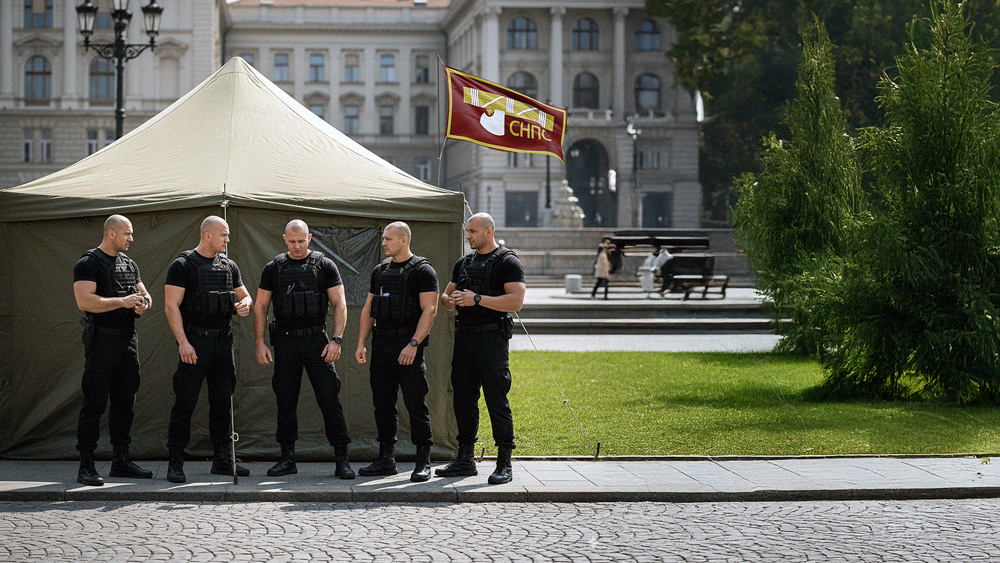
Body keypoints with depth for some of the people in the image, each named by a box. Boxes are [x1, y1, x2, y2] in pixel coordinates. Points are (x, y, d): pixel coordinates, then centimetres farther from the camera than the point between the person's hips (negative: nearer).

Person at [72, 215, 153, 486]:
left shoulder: (129, 264, 17)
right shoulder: (88, 263, -7)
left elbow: (144, 294, 23)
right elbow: (85, 301, -19)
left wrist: (144, 302, -2)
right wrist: (123, 302, -19)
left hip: (128, 339, 8)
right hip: (102, 339, -7)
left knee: (124, 401, 11)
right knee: (95, 401, -7)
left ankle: (121, 460, 19)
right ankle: (86, 466, -5)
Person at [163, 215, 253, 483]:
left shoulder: (229, 266, 14)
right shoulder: (182, 265, -5)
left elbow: (244, 295, 24)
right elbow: (171, 305, -9)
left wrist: (245, 304, -1)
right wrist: (183, 341, -17)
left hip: (224, 341, 6)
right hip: (195, 343, -6)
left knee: (223, 402, 10)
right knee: (185, 402, -6)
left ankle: (223, 460, 18)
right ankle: (176, 463, -1)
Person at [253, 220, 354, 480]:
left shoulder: (325, 266, 3)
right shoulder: (273, 268, 8)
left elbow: (339, 304, 1)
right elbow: (260, 307, 10)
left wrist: (336, 340, -9)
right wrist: (260, 343, 1)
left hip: (316, 340, -2)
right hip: (285, 342, 2)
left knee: (329, 400, -6)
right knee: (285, 401, 6)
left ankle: (342, 458, -2)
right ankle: (287, 458, 15)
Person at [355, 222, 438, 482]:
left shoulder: (422, 270, -5)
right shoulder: (380, 271, 16)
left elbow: (429, 310, -13)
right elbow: (369, 309, 18)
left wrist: (413, 344, -21)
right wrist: (361, 343, 8)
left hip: (408, 345, -7)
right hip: (381, 344, 7)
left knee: (415, 402, -6)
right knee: (383, 402, 8)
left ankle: (423, 462, 0)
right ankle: (385, 459, 16)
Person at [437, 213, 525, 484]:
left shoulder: (508, 262, -4)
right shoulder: (463, 263, 18)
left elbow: (515, 301, -15)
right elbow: (446, 297, 23)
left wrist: (477, 299, -18)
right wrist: (450, 300, -2)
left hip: (492, 337, -7)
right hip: (464, 336, 7)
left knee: (496, 399, -7)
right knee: (463, 398, 8)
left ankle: (504, 464, -3)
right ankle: (465, 459, 17)